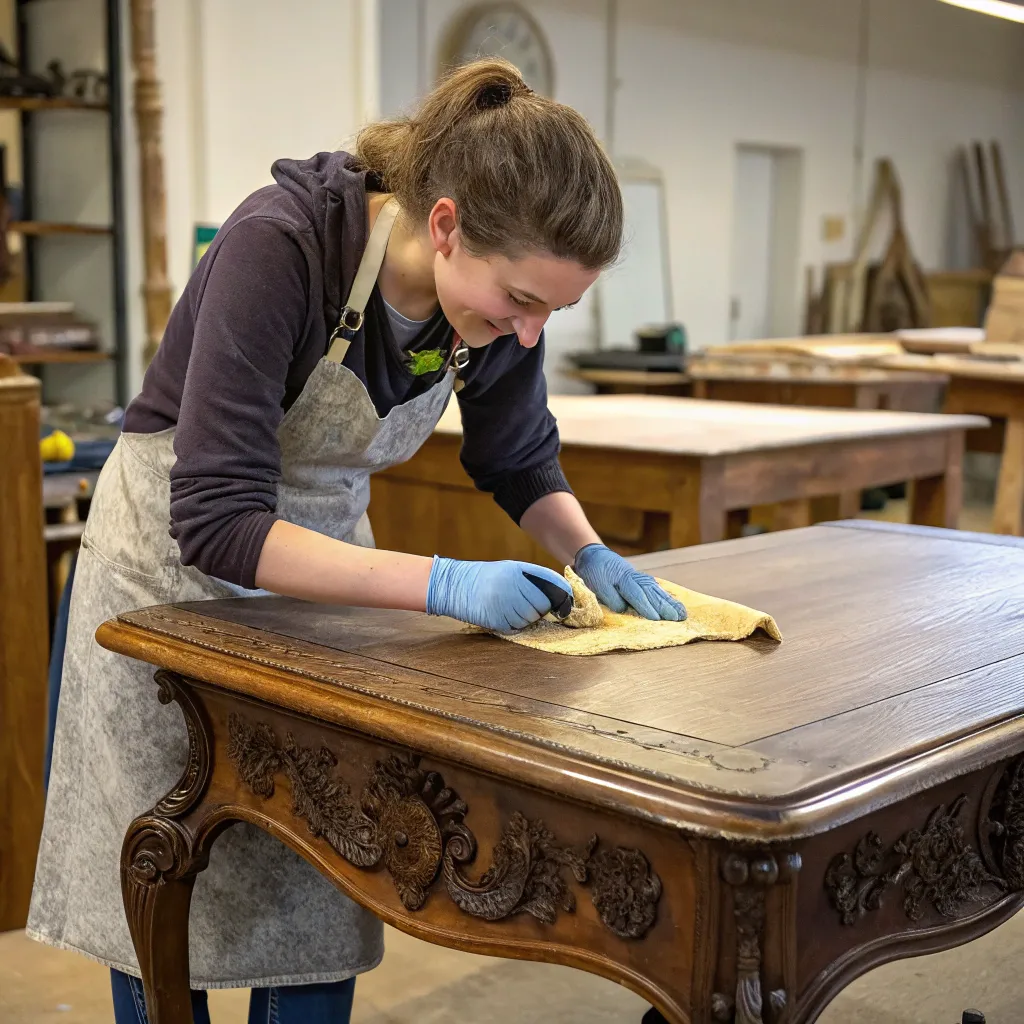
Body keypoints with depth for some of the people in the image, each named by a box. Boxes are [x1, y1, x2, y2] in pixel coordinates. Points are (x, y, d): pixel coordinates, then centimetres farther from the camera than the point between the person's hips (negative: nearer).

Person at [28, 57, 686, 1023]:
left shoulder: (497, 293, -16)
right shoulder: (279, 246, -33)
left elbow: (519, 460, 3)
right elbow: (217, 522, -36)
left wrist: (591, 555, -15)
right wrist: (444, 585, -41)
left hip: (327, 558, 4)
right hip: (176, 560, -4)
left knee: (322, 899, 7)